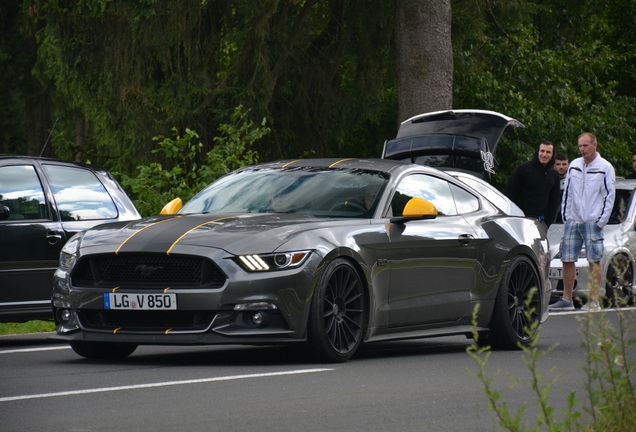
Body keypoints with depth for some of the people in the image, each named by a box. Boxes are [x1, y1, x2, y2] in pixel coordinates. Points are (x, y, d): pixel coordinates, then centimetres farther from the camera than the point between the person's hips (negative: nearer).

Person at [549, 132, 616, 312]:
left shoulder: (605, 168, -2)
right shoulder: (574, 166, 11)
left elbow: (609, 196, -2)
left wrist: (601, 221, -8)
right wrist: (565, 216, 8)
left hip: (592, 222, -5)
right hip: (573, 221, 5)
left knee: (594, 261, -4)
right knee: (567, 260, 3)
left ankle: (594, 301, -3)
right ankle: (566, 300, 10)